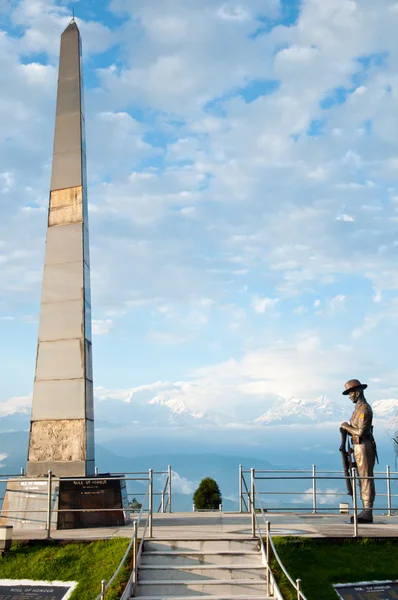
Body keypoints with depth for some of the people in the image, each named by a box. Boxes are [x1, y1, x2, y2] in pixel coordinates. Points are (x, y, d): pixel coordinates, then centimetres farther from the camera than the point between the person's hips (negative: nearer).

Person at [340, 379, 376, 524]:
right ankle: (366, 511, 16)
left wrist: (346, 426, -7)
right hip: (360, 447, 11)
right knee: (363, 479, 11)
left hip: (364, 448, -11)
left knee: (366, 479, -8)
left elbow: (360, 432, -22)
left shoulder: (364, 408, -16)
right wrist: (347, 429, 7)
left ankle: (367, 513, -6)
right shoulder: (360, 408, 18)